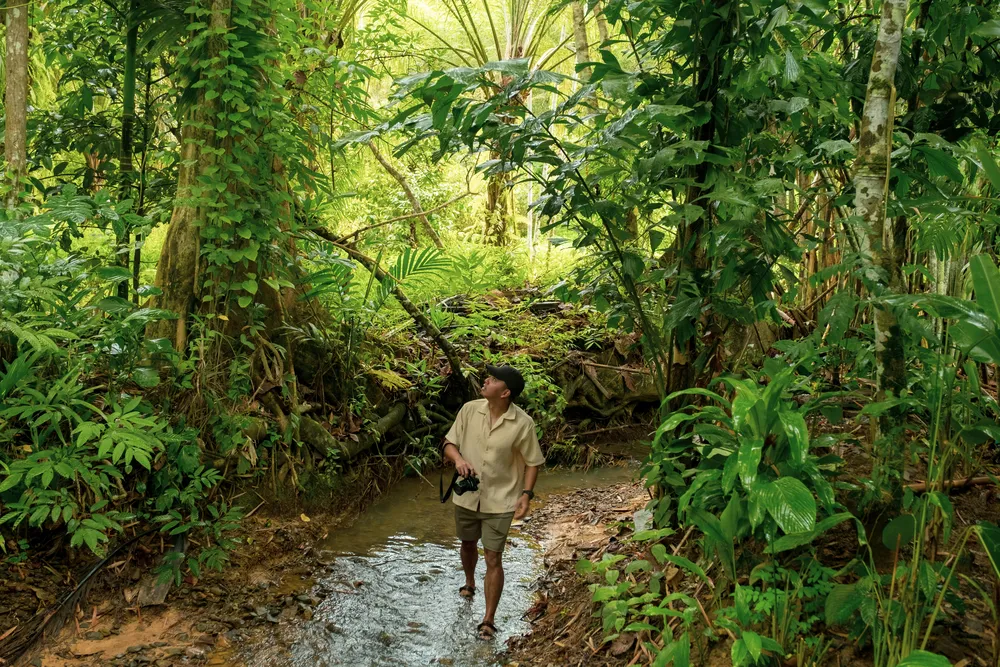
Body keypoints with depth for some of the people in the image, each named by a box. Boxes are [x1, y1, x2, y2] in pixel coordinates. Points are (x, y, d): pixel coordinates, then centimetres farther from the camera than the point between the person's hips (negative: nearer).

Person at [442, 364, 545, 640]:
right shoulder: (469, 410, -10)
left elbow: (533, 462, -5)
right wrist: (458, 459, -22)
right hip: (466, 496, 4)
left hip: (499, 501, -4)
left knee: (493, 559, -3)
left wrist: (526, 493, -16)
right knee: (468, 545, 25)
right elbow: (449, 443, -1)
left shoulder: (522, 423, -17)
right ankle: (469, 583, 56)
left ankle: (488, 621, 9)